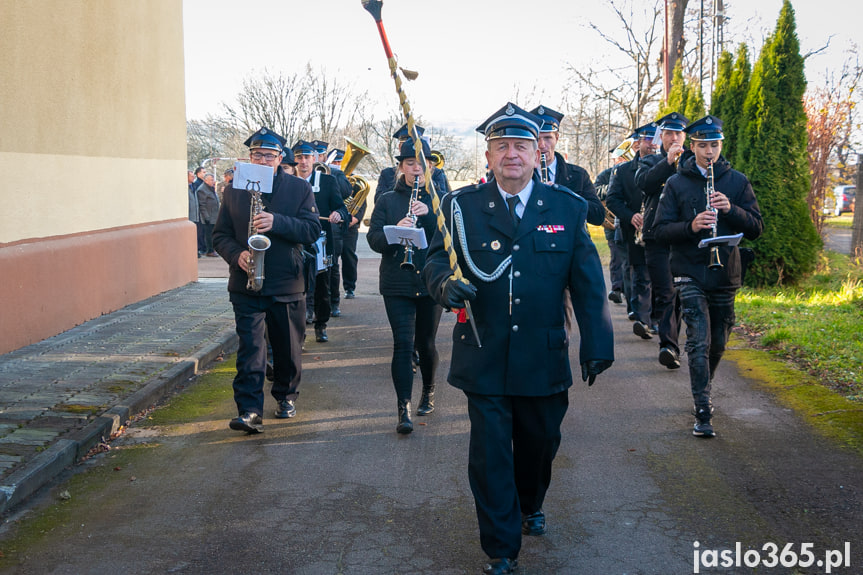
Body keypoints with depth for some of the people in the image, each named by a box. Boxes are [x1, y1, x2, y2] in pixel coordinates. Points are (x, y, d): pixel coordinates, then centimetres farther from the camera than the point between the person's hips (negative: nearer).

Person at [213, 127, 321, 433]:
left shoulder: (299, 188, 2)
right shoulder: (234, 190, 6)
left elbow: (312, 229, -8)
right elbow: (220, 234, 7)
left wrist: (277, 223, -22)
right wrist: (236, 255, -13)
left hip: (286, 284, 0)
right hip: (246, 284, 0)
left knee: (288, 348, 12)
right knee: (250, 347, -10)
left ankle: (286, 396, 33)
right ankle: (250, 411, -12)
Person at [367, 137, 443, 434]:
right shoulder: (387, 200, 8)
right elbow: (373, 239, -1)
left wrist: (429, 213, -19)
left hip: (431, 283, 1)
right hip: (397, 284, 0)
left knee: (426, 342, 9)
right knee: (403, 343, -9)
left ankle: (429, 392, 33)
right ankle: (404, 408, -7)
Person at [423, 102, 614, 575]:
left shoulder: (567, 208, 1)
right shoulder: (462, 207, -1)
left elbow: (588, 284, 2)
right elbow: (436, 261, -2)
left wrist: (596, 344, -2)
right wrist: (445, 284, -26)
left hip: (545, 359, 2)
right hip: (484, 358, -1)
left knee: (540, 443, 18)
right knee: (490, 455, 3)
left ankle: (530, 505, 49)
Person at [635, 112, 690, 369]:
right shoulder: (650, 161, 12)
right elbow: (642, 182, -10)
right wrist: (668, 161, -18)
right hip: (657, 237, -2)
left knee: (679, 293, 9)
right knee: (665, 293, -11)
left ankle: (670, 344, 23)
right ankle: (669, 346, -15)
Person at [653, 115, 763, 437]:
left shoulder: (737, 182, 6)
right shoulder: (677, 183, 1)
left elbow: (756, 229, 2)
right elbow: (660, 230, -3)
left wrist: (731, 209, -16)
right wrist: (691, 226, -22)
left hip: (725, 274, 3)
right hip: (690, 274, -3)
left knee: (718, 343, 13)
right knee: (699, 341, -12)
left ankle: (704, 390, 38)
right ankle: (703, 411, -9)